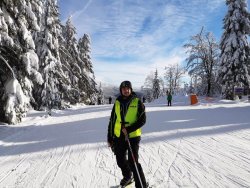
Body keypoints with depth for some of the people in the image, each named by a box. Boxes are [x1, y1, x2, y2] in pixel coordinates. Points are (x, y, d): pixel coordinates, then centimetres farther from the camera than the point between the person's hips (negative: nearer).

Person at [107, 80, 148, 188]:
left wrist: (129, 129, -20)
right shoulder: (117, 103, 4)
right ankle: (127, 177, 45)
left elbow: (142, 120, -8)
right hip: (119, 137, 5)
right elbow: (112, 121, 9)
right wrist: (110, 138, 9)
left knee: (133, 162, -3)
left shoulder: (137, 102, -7)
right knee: (120, 161, 17)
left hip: (133, 137, -4)